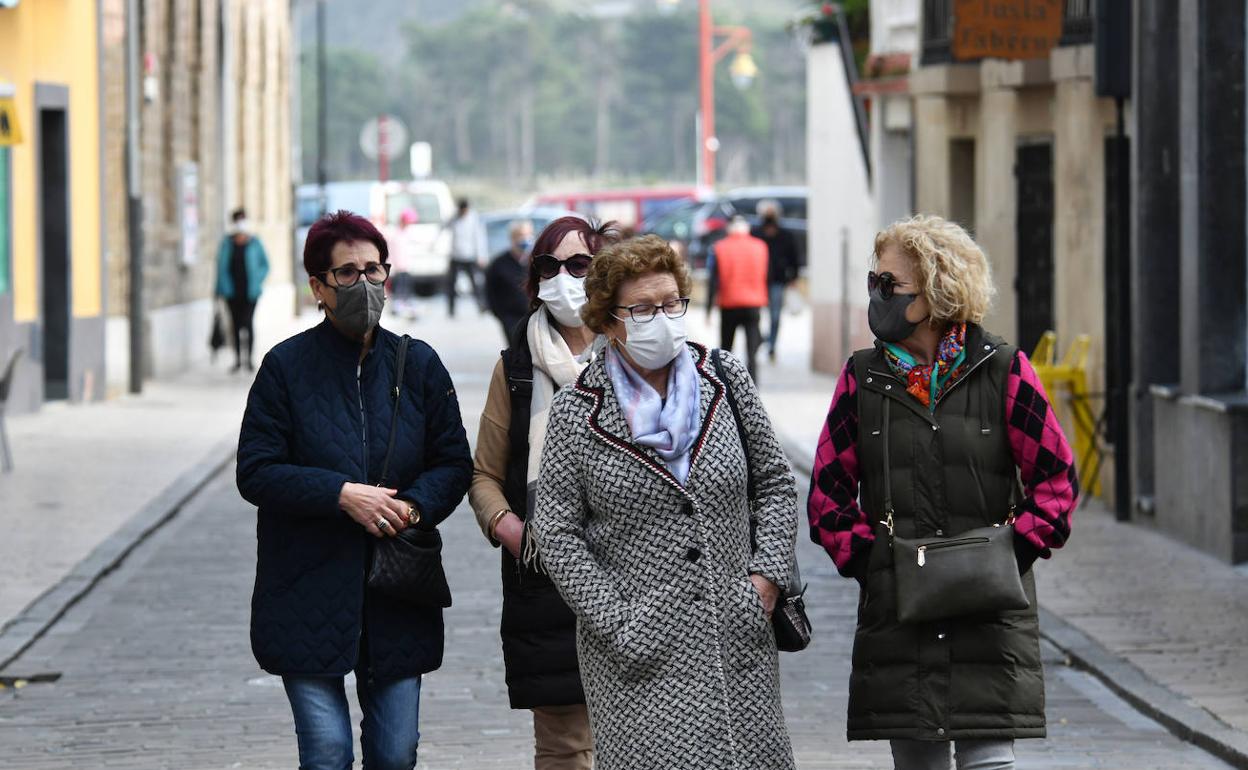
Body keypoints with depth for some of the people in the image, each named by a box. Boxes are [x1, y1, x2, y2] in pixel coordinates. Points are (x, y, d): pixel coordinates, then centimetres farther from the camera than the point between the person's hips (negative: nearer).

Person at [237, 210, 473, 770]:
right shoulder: (287, 366, -2)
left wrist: (414, 505, -12)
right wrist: (342, 494, -18)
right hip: (310, 596, -3)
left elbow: (454, 464, 9)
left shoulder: (417, 363, 7)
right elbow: (256, 472, -6)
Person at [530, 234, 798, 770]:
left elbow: (775, 483, 14)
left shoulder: (726, 380, 7)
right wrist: (615, 623, -10)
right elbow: (556, 532, -2)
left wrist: (768, 574, 1)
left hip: (738, 633, 3)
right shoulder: (576, 411, -2)